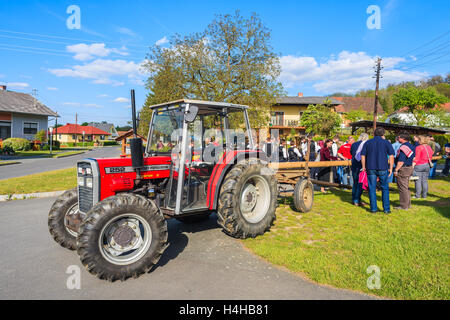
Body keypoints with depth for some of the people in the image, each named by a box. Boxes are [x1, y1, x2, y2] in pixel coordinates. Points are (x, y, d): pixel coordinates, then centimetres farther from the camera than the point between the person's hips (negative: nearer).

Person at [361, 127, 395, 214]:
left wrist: (364, 167, 13)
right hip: (383, 168, -1)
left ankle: (373, 208, 7)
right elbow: (391, 156, -3)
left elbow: (363, 156, 6)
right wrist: (390, 168, 2)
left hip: (370, 168, 1)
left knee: (372, 189, 5)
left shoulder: (367, 143, 7)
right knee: (385, 188, 9)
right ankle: (386, 209, 10)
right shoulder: (386, 142, 2)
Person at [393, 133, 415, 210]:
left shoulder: (403, 147, -19)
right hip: (409, 168, 10)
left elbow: (401, 161, -23)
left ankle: (404, 206, 2)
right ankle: (408, 204, 24)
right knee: (406, 187, 17)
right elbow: (412, 158, 18)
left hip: (403, 169, -10)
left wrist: (396, 170, -18)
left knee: (402, 188, -3)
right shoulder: (411, 146, 12)